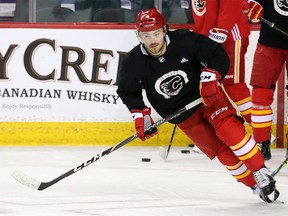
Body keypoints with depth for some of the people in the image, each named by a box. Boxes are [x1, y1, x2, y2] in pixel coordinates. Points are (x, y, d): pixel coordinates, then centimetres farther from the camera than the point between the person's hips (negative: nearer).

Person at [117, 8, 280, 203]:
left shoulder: (184, 41, -22)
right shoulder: (133, 62, -15)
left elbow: (218, 54, -14)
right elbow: (128, 91, 3)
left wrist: (210, 78, -27)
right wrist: (140, 115, -7)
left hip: (207, 95, -2)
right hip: (182, 115, 2)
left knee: (229, 129, -26)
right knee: (222, 152, -7)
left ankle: (262, 174, -15)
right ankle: (256, 186, 4)